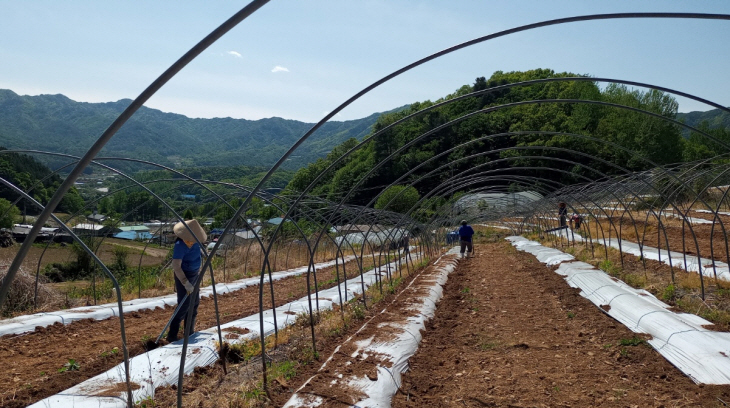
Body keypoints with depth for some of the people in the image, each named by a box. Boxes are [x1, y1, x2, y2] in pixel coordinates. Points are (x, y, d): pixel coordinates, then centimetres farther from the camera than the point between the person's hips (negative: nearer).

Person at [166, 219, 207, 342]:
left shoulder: (194, 241, -4)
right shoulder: (180, 245, -28)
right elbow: (176, 266, -33)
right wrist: (186, 283, -36)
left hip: (194, 274, 8)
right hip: (184, 276, -8)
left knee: (194, 303, 14)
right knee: (184, 306, -9)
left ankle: (190, 331, 26)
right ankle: (172, 335, -1)